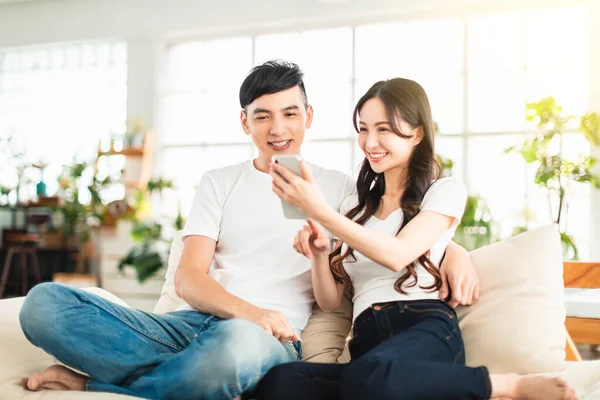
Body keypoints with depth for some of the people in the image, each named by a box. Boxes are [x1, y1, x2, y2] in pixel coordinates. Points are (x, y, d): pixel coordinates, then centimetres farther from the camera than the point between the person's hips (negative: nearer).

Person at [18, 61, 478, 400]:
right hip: (195, 321, 2)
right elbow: (189, 279, 7)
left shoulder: (338, 188, 17)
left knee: (238, 343, -44)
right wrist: (248, 311, -15)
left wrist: (453, 250, -6)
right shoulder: (220, 183, 19)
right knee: (44, 302, -21)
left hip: (270, 337, -1)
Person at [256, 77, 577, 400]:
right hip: (367, 343, 5)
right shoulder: (354, 206, 25)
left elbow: (398, 255, -10)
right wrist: (319, 252, -1)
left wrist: (320, 212, -15)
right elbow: (329, 301, 20)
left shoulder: (446, 191, 10)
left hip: (427, 330, -4)